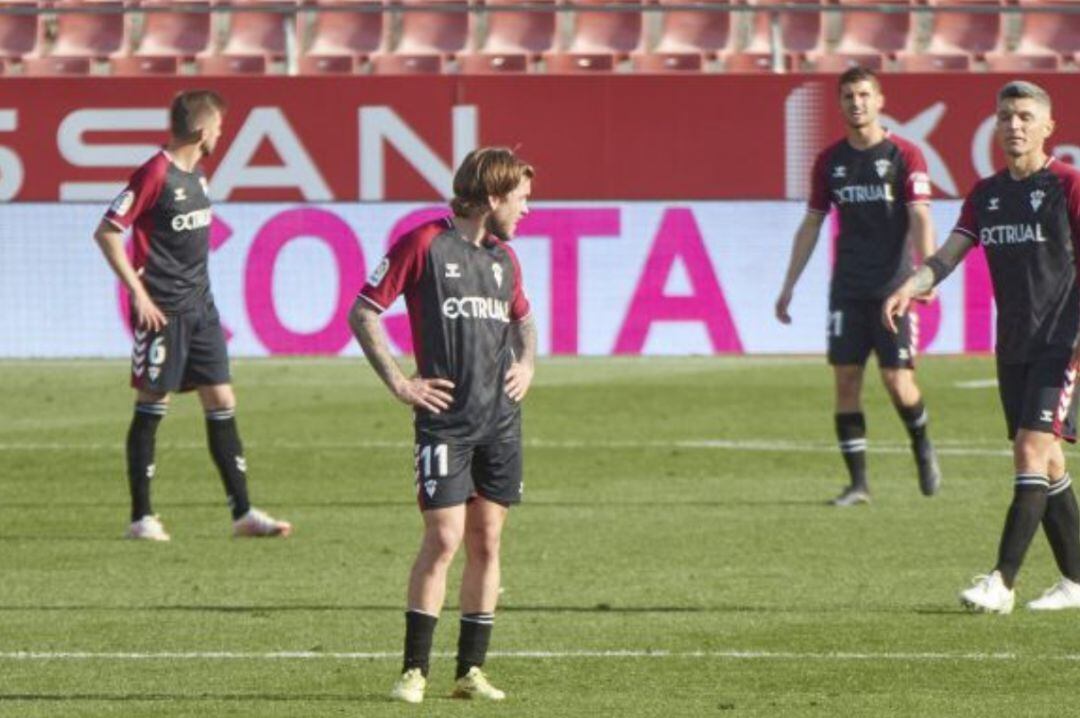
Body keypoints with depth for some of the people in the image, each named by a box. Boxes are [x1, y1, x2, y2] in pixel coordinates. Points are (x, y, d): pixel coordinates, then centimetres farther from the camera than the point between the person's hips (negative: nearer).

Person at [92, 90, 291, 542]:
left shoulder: (196, 173, 11)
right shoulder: (155, 174, -15)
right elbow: (107, 233, -15)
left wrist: (198, 288, 18)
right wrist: (138, 292, -16)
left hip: (199, 305, 8)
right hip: (161, 311, -8)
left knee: (222, 403, 6)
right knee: (152, 407, -2)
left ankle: (243, 514, 8)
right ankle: (141, 518, 5)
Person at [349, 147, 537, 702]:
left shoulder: (504, 257, 14)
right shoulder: (424, 244, -6)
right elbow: (362, 312, -5)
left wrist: (526, 364, 14)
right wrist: (398, 383, -8)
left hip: (501, 419, 6)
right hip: (445, 417, -6)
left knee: (486, 542, 5)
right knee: (444, 538, -11)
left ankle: (471, 671, 10)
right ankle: (414, 671, -4)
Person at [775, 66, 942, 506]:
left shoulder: (904, 156, -3)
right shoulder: (830, 161, 9)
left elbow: (920, 218, -10)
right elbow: (811, 225, 16)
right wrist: (789, 286, 13)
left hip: (893, 287, -4)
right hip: (847, 288, 4)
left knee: (898, 380, -8)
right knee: (846, 379, -4)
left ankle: (922, 447, 23)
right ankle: (858, 483, 1)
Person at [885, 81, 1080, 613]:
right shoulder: (986, 195, 12)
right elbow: (949, 254, 7)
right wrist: (910, 287, -14)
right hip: (1012, 346, 7)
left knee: (1032, 450, -15)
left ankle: (1002, 583, -19)